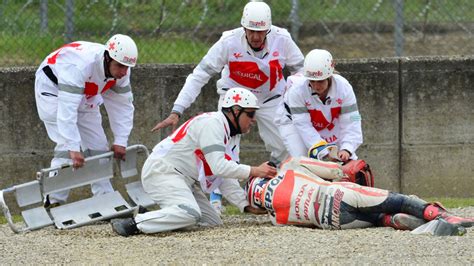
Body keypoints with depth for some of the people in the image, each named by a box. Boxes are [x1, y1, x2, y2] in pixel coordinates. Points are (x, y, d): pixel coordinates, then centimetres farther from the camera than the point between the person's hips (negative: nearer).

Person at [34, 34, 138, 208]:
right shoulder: (80, 65, -41)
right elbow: (67, 108, -45)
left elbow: (122, 105, -8)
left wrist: (120, 141, -15)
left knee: (97, 145, 5)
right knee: (67, 146, -19)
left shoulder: (121, 70, -18)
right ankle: (54, 202, -15)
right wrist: (74, 149, -47)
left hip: (86, 98, 7)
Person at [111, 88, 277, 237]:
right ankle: (133, 224, -26)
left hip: (184, 179, 10)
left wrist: (246, 205, 3)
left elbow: (226, 178, 12)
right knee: (190, 213, -32)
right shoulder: (212, 123, -15)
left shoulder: (229, 135, 16)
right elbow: (219, 167, -24)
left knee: (213, 223, 1)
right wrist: (253, 171, -21)